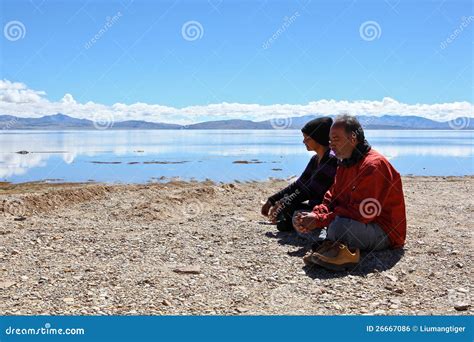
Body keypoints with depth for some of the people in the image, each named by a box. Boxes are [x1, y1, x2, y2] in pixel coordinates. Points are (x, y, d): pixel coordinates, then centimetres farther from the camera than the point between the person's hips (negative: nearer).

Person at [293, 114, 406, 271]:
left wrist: (319, 220, -26)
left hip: (385, 233, -10)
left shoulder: (373, 165, -21)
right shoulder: (345, 164, 11)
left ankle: (344, 252, -14)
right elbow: (331, 198, 8)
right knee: (299, 216, 5)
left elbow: (362, 212, -28)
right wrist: (314, 215, -14)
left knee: (339, 226, -42)